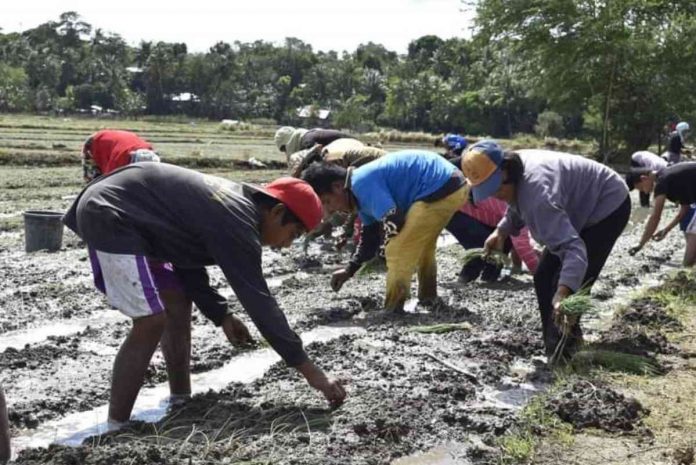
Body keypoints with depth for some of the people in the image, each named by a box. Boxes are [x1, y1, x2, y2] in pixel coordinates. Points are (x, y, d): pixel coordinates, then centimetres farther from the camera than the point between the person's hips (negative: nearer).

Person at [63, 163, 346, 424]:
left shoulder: (233, 203, 9)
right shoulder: (237, 223, -21)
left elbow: (186, 259, 14)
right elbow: (259, 302, -23)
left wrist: (221, 316, 8)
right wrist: (309, 370, -19)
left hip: (113, 211, 11)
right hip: (110, 217, -11)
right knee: (152, 322, -14)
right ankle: (115, 427, -7)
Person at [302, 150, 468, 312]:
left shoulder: (362, 184, -16)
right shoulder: (361, 188, 17)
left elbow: (394, 219, -21)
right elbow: (369, 235, 27)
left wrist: (390, 240, 2)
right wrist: (349, 270, 27)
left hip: (440, 189, -11)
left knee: (397, 251, -6)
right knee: (421, 246, 28)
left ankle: (391, 312, 4)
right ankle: (428, 298, 42)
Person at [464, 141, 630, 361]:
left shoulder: (537, 190, -41)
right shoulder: (516, 175, -11)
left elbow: (572, 246, -49)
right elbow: (518, 208, 13)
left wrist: (563, 295, -60)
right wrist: (501, 231, -2)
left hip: (608, 206, -10)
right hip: (581, 209, 10)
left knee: (567, 285, -18)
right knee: (544, 276, 9)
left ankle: (560, 357, -8)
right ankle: (555, 348, 18)